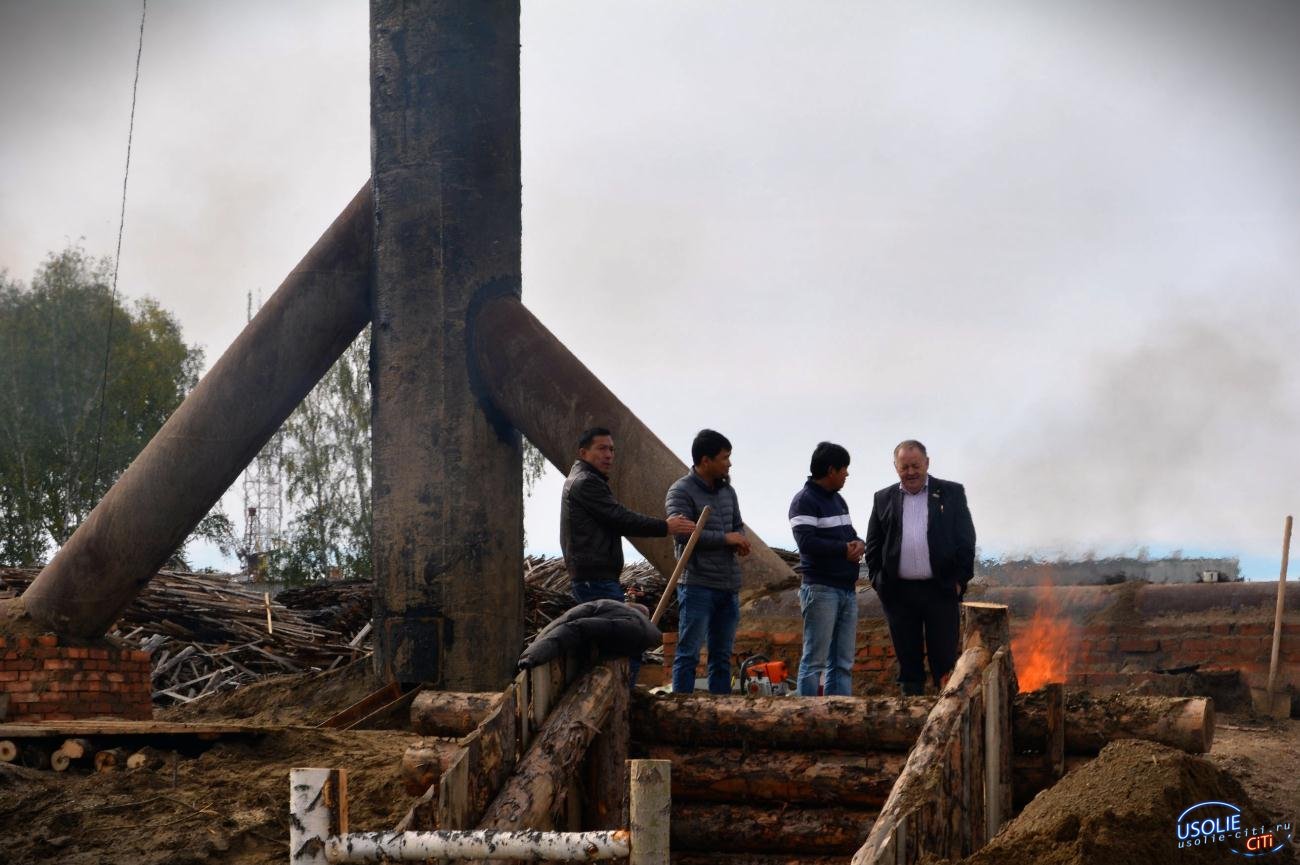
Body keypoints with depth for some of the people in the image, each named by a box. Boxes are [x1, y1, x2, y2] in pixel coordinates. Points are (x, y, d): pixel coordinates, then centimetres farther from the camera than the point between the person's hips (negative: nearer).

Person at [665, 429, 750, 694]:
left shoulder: (727, 491, 15)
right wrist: (725, 538, -14)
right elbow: (682, 532, -20)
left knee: (722, 656, 11)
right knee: (689, 653, -7)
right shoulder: (681, 491, -9)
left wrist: (741, 540, 0)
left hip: (728, 587, 8)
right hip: (697, 585, -7)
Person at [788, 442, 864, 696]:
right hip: (821, 589, -9)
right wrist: (844, 548, -15)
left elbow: (849, 533, 21)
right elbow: (807, 542, -21)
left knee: (843, 663, 8)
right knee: (815, 661, -7)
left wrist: (858, 544, -3)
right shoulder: (804, 501, -9)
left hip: (847, 589, 9)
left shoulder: (838, 500, 18)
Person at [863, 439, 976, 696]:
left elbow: (966, 540, 3)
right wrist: (878, 581, 3)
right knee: (908, 662, 7)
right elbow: (873, 547, 13)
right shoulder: (883, 499, 11)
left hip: (940, 590, -2)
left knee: (944, 662, -2)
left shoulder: (952, 494, 6)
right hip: (899, 594, 2)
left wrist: (959, 580, -4)